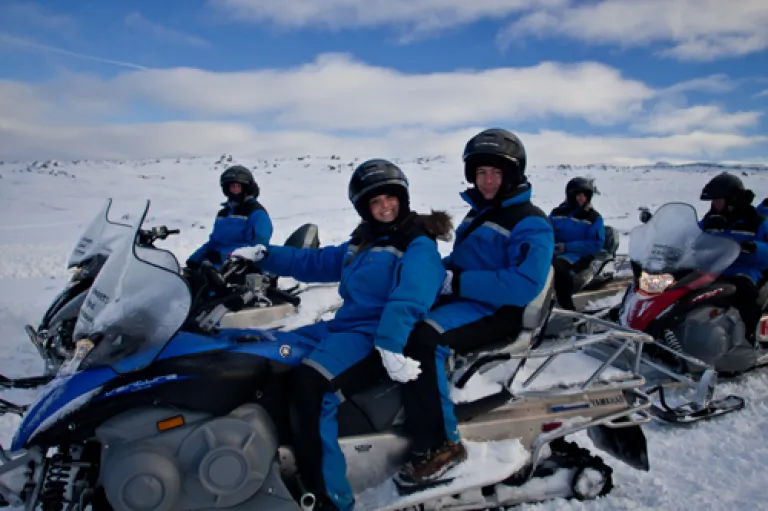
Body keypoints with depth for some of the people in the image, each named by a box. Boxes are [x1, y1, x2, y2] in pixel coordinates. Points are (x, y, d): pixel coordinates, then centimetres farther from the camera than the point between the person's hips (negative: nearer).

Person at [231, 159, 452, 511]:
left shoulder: (419, 246, -7)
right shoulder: (361, 244, 19)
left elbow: (407, 300, -24)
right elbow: (315, 262, 24)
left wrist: (391, 347, -38)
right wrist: (264, 256, 15)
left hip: (378, 339, -9)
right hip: (342, 327, 10)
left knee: (309, 384, -33)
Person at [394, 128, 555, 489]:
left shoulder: (530, 224, -9)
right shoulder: (478, 212, 19)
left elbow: (525, 285, -23)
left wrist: (457, 282, -23)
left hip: (496, 312, -10)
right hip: (458, 298, 10)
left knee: (422, 337, -33)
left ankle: (439, 446, -24)